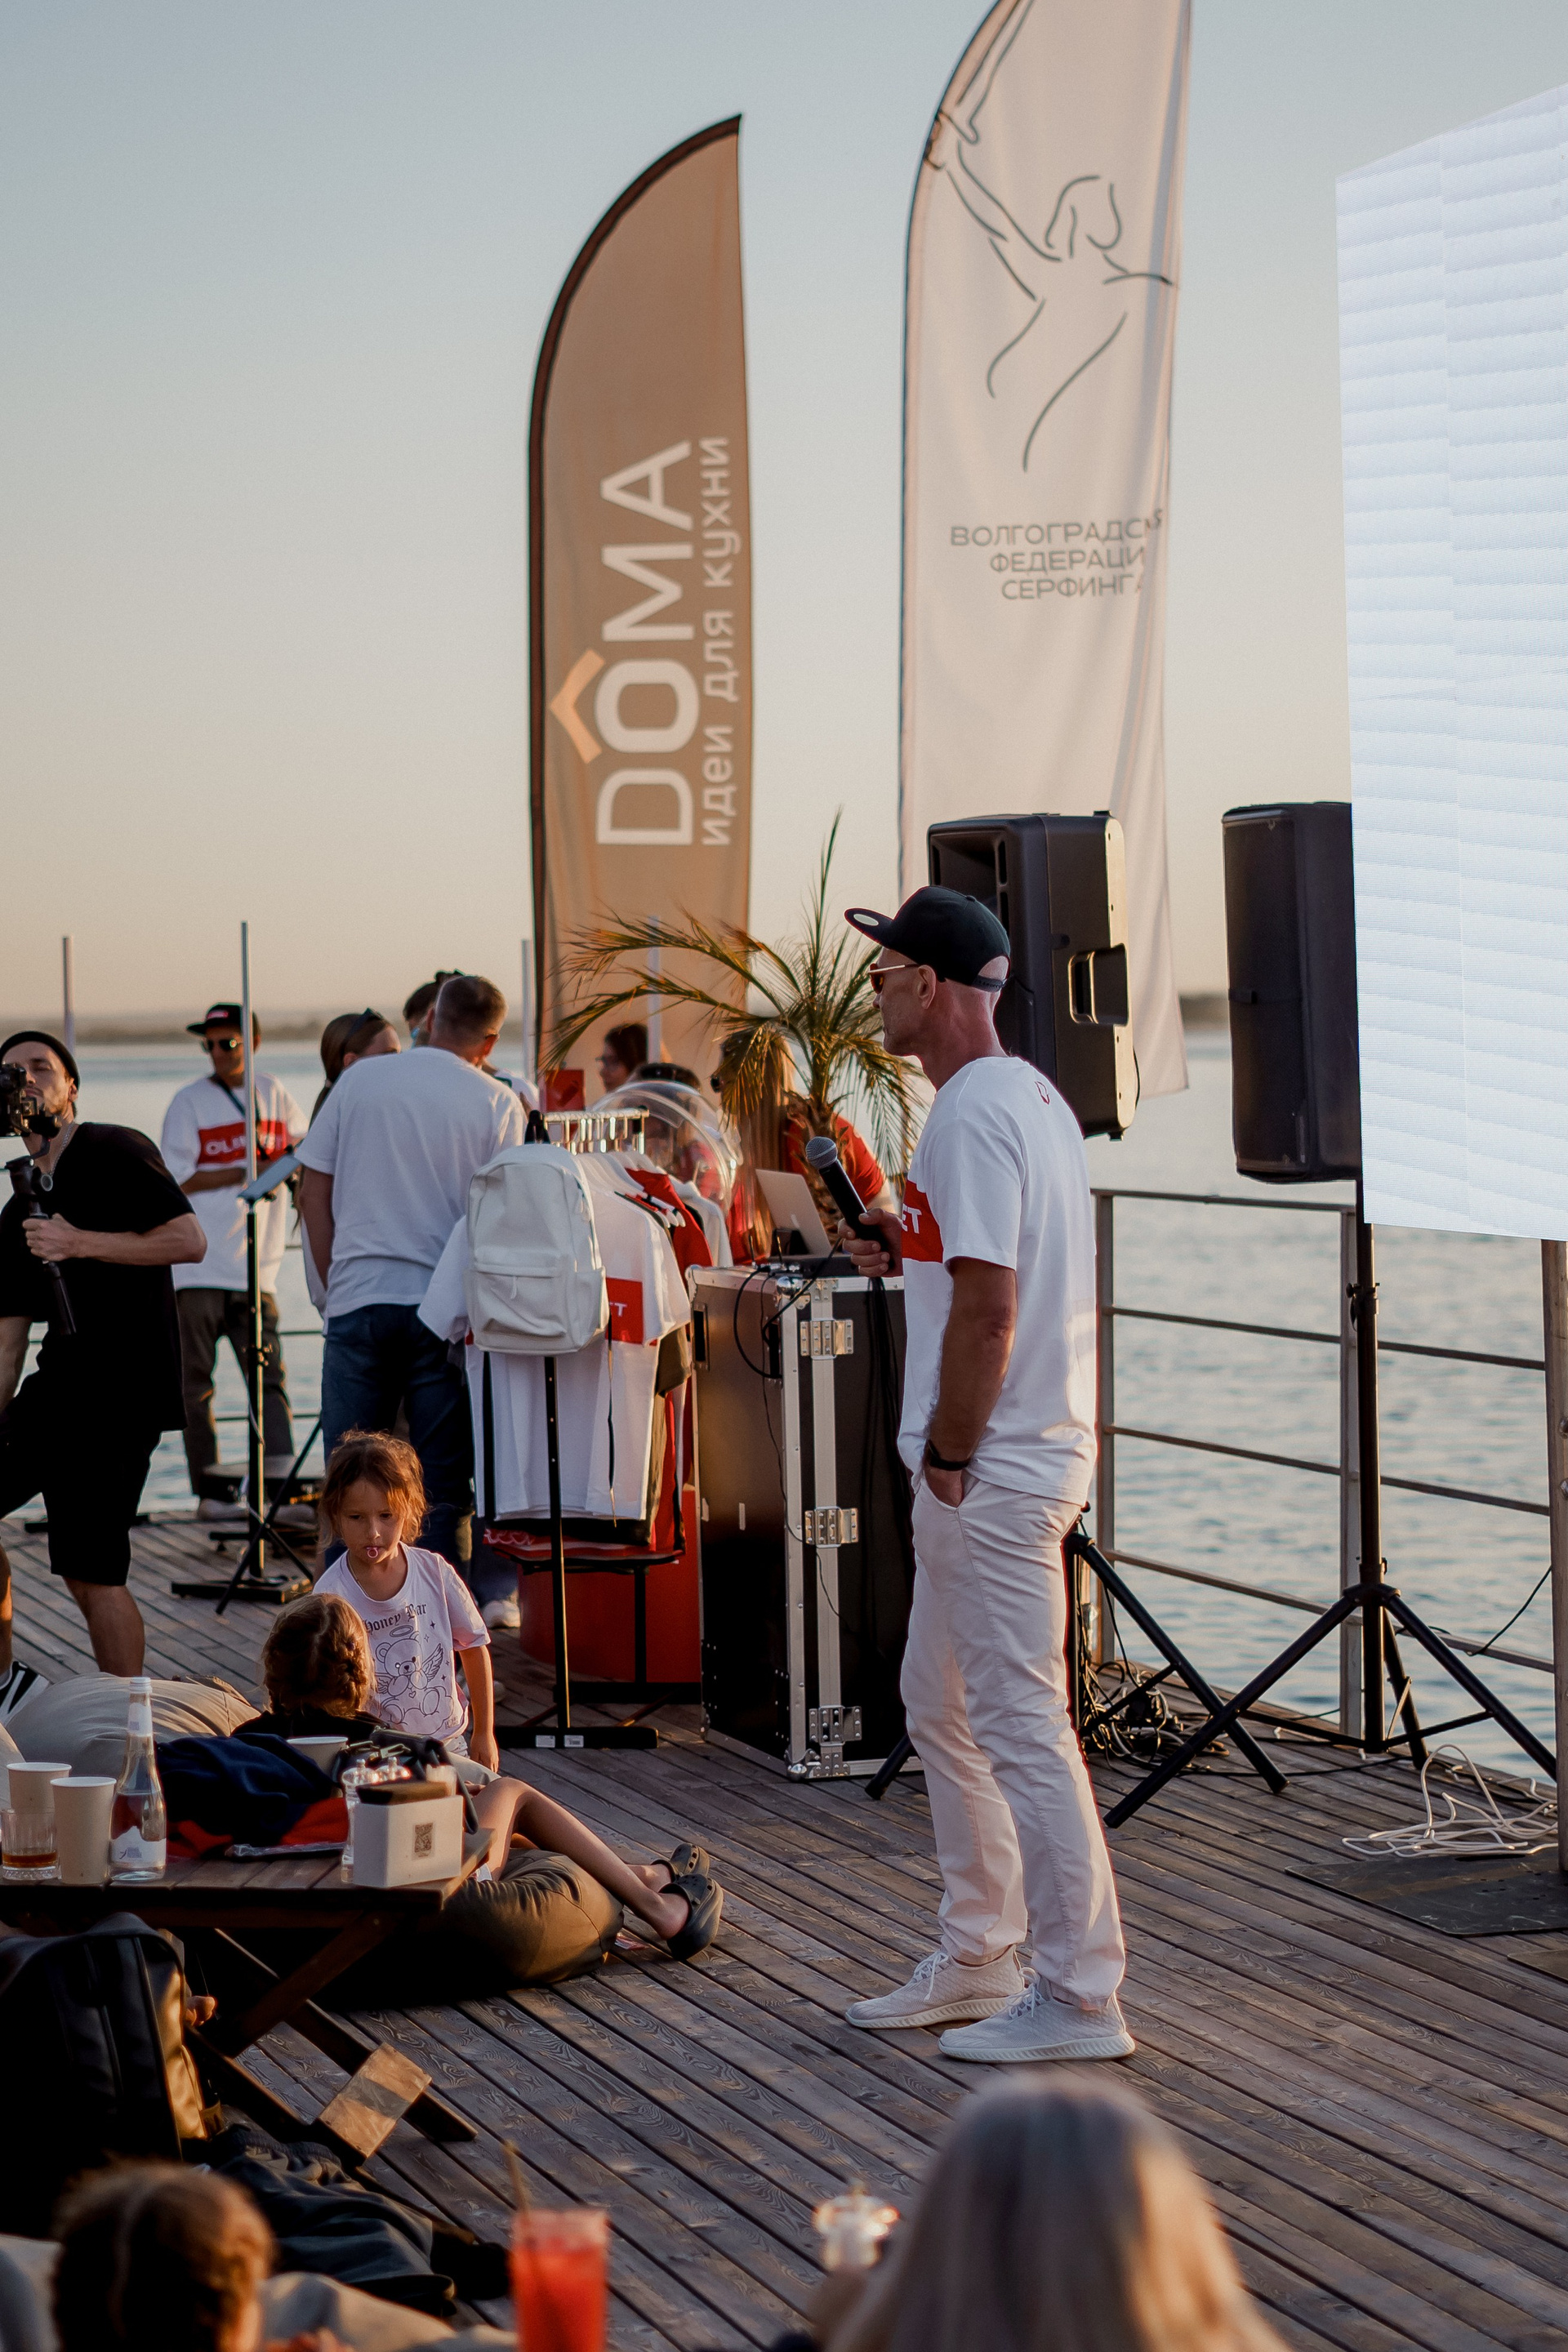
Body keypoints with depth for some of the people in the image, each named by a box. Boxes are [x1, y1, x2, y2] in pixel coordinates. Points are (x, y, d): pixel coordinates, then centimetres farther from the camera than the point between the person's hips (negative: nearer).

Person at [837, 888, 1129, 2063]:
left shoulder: (973, 1112, -18)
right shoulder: (1032, 1096, 14)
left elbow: (988, 1308, -23)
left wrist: (948, 1457, -16)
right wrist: (906, 1256, 15)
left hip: (993, 1469, -11)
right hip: (1012, 1462, 11)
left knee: (1020, 1721, -7)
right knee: (943, 1705, 19)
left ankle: (1081, 1997, -2)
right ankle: (979, 1961, 28)